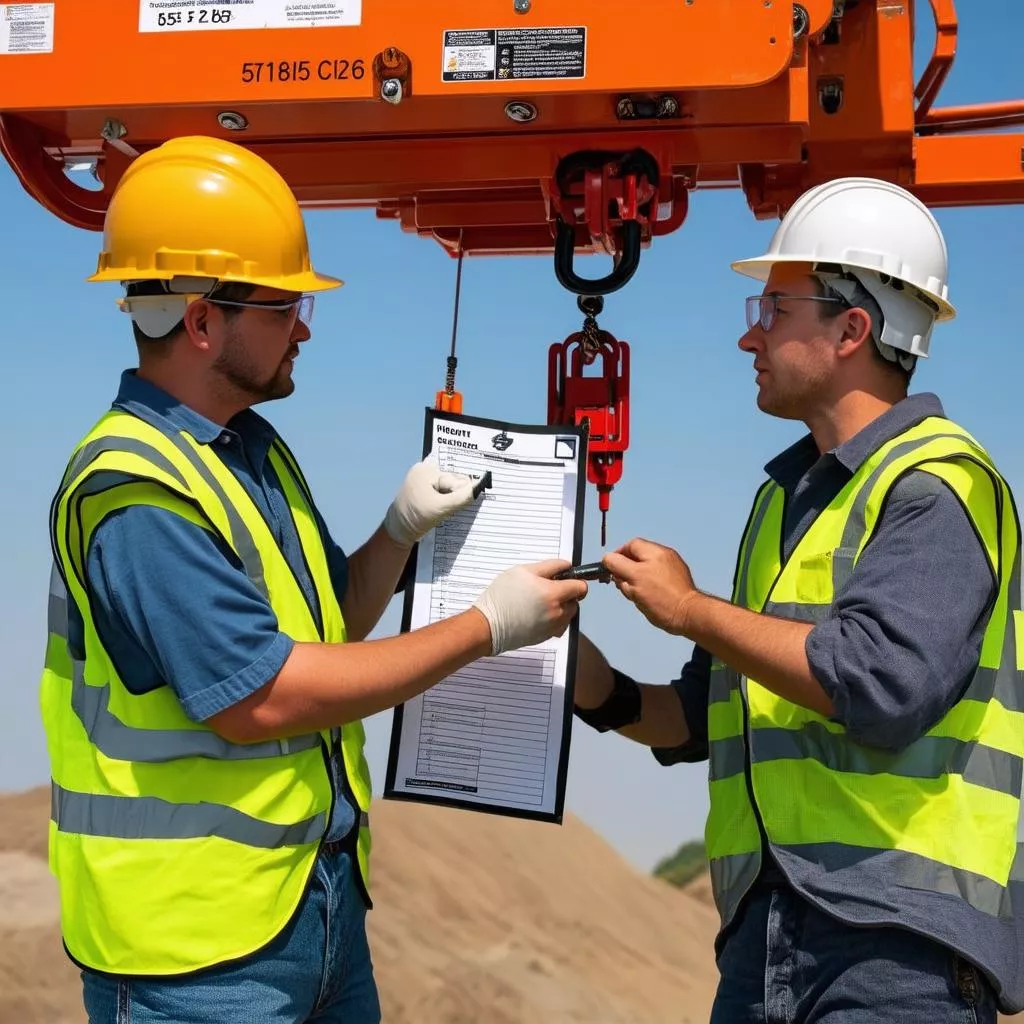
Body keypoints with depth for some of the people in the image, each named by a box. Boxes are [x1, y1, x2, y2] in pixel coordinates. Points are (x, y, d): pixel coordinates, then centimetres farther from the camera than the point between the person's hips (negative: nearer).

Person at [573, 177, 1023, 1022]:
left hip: (895, 932, -8)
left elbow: (885, 682, -24)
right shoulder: (787, 498, 18)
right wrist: (596, 686, 5)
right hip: (767, 929, 8)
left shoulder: (936, 482, -8)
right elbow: (710, 717, 22)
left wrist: (692, 611, -12)